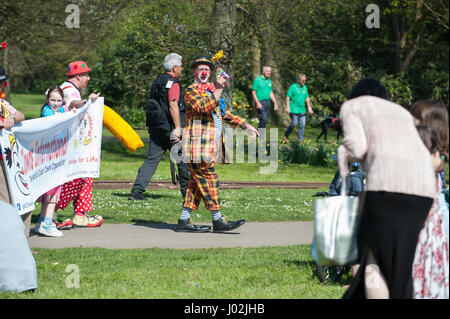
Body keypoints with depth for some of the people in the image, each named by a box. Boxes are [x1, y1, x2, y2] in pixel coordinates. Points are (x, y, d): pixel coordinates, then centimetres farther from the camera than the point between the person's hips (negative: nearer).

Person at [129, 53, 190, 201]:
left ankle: (137, 191, -7)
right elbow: (173, 106, -20)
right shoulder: (173, 83, -10)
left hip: (156, 128, 8)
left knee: (151, 159, 3)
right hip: (170, 128, -7)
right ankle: (187, 191, 16)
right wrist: (178, 128, -21)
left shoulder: (157, 82, 16)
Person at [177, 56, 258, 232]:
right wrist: (218, 89, -28)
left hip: (212, 145, 9)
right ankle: (217, 220, -6)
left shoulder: (212, 90, 22)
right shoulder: (190, 91, -5)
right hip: (198, 146, -9)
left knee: (198, 182, 8)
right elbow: (204, 107, -23)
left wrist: (246, 125, 25)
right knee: (209, 180, -8)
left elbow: (225, 114, 29)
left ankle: (184, 221, 12)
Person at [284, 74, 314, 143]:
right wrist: (287, 108, -15)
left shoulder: (304, 87, 13)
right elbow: (288, 97, -8)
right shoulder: (293, 87, -6)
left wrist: (309, 108, 15)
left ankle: (300, 139, 4)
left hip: (302, 110, 6)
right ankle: (286, 134, 14)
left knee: (302, 124, -1)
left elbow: (307, 98, 19)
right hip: (294, 109, -6)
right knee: (294, 123, -10)